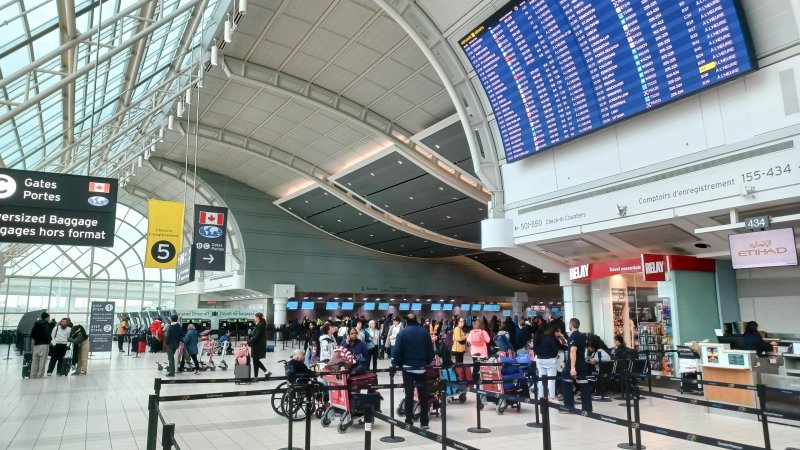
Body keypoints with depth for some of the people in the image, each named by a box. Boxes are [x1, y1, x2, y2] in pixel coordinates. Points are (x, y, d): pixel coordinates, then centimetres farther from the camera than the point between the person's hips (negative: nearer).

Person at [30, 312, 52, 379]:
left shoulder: (36, 324, 12)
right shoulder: (46, 324, -9)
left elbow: (32, 335, 12)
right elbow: (47, 335, -19)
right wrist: (50, 338, -1)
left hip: (36, 344, 7)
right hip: (44, 344, -7)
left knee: (35, 361, 11)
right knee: (42, 361, -4)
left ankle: (33, 376, 15)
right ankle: (40, 376, -5)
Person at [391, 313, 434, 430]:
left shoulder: (402, 333, -7)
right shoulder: (425, 332, 1)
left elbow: (397, 351, -10)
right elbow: (431, 350, 4)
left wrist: (395, 364, 0)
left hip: (408, 367, -2)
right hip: (422, 367, 2)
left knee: (409, 395, 3)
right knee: (423, 395, 7)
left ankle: (409, 421, 5)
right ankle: (424, 422, 9)